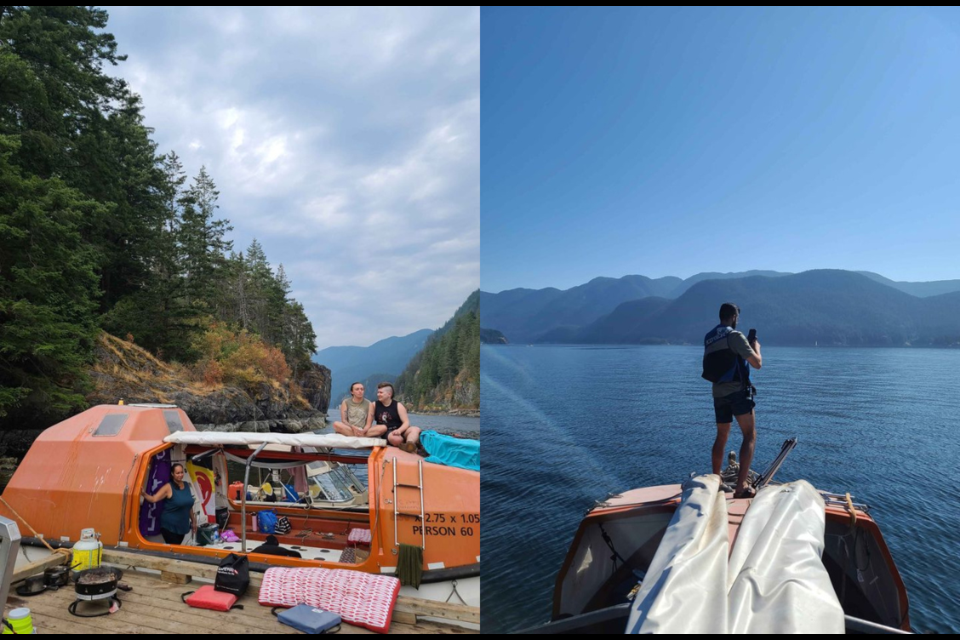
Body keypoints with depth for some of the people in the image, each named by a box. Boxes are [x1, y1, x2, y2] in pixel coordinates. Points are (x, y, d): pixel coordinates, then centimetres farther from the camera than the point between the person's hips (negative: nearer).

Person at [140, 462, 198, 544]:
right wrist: (144, 494, -37)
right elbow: (154, 499, -19)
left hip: (183, 526, 6)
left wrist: (193, 521, 17)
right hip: (169, 526, -6)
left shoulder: (186, 486, 6)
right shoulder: (168, 487, -11)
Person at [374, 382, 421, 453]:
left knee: (416, 429, -34)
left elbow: (406, 422, -5)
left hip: (399, 431, 1)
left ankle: (409, 445, -61)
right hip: (386, 434, -1)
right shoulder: (374, 405, 10)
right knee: (395, 439, -40)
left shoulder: (398, 406, 4)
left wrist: (399, 430, -24)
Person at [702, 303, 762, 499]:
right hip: (738, 391, -7)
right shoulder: (734, 335, -10)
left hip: (718, 393, 7)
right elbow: (757, 363, -11)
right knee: (750, 436, -3)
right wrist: (756, 347, 8)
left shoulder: (708, 338, 12)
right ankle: (741, 486, -10)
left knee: (721, 436, 17)